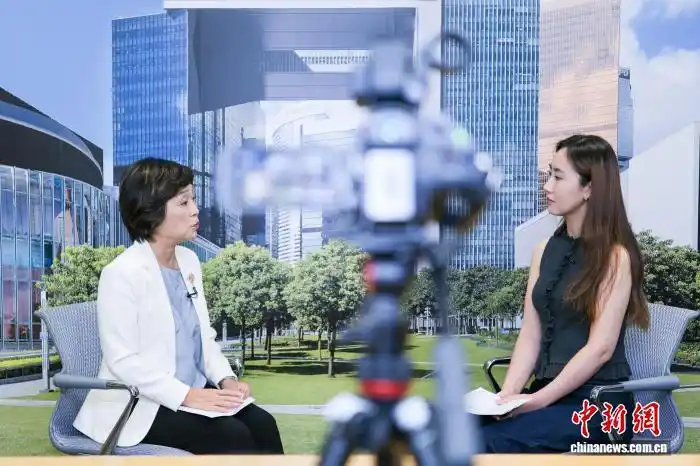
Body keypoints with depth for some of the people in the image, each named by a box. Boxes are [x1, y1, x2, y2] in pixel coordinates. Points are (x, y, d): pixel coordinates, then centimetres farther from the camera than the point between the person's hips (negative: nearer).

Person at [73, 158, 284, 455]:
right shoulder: (122, 273, -15)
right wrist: (186, 395, -24)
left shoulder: (189, 261, 8)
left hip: (194, 392, 7)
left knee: (262, 424, -17)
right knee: (234, 438, -24)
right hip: (141, 405, -7)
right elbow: (123, 361, -19)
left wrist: (225, 379, -6)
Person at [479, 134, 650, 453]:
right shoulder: (545, 251, 13)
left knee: (490, 439, -28)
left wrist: (540, 399, -18)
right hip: (546, 394, 5)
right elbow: (530, 336, 7)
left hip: (599, 404, -5)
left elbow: (600, 348, -13)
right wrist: (508, 394, -8)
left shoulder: (615, 257, -5)